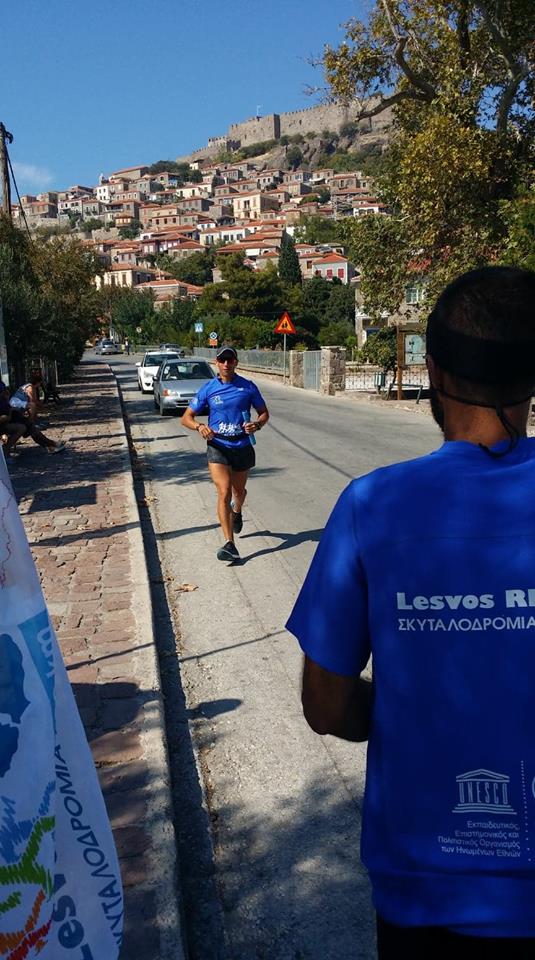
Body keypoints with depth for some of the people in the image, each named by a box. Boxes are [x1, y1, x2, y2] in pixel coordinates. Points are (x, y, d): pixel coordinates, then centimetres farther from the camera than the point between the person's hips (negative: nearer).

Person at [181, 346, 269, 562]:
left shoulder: (248, 387, -1)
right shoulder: (208, 388, -2)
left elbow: (264, 412, 9)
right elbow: (187, 417, 1)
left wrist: (258, 424, -14)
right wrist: (199, 426, -21)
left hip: (242, 446, 2)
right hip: (218, 447, -2)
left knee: (239, 490, 20)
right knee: (224, 493, -16)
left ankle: (237, 512, 57)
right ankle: (229, 544, -16)